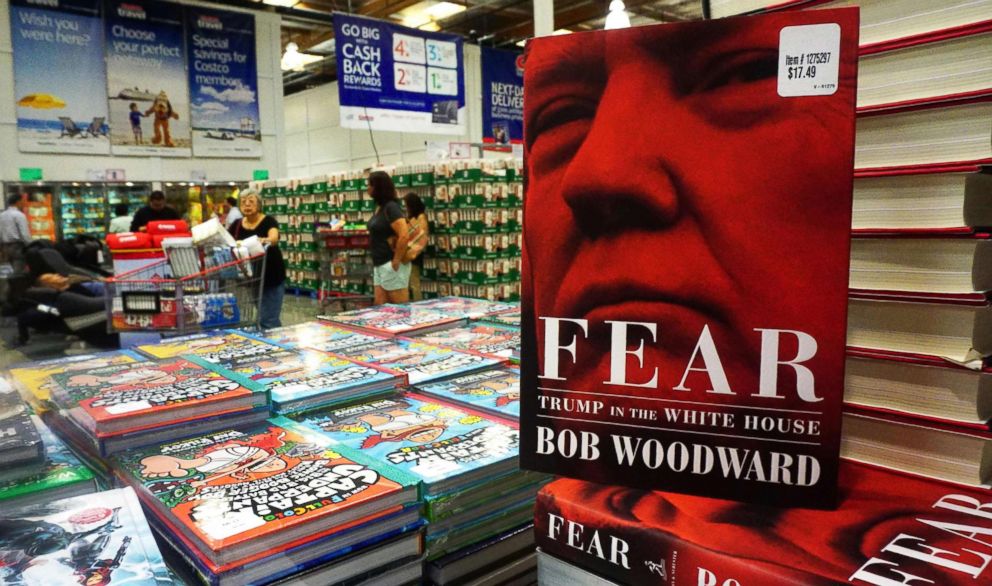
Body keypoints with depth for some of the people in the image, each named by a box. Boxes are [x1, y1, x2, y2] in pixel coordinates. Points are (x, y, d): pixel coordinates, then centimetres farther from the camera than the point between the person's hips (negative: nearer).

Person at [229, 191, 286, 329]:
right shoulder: (237, 225, 5)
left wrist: (265, 240, -53)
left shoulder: (269, 221, -11)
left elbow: (274, 238, -31)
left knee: (267, 320, -8)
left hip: (271, 278, -5)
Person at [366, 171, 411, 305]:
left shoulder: (391, 207, -16)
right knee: (380, 305, 11)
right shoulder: (379, 207, 12)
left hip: (390, 265, -9)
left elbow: (404, 236, -26)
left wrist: (396, 261, -18)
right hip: (379, 265, 9)